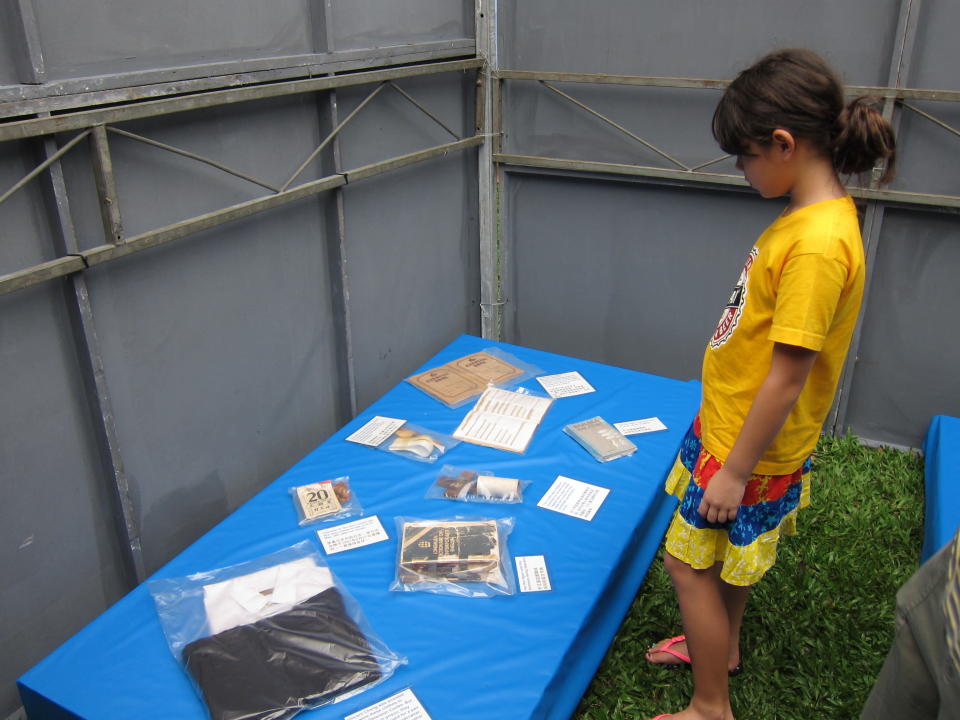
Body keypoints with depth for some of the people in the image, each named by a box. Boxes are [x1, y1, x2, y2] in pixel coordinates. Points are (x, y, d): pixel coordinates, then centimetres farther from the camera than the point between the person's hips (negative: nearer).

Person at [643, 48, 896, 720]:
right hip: (729, 425, 9)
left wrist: (736, 471, -17)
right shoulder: (816, 212, 1)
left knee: (690, 563, 7)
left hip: (750, 449, -9)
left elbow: (787, 379, -26)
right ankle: (721, 647, 50)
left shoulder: (818, 244, -30)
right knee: (731, 555, 26)